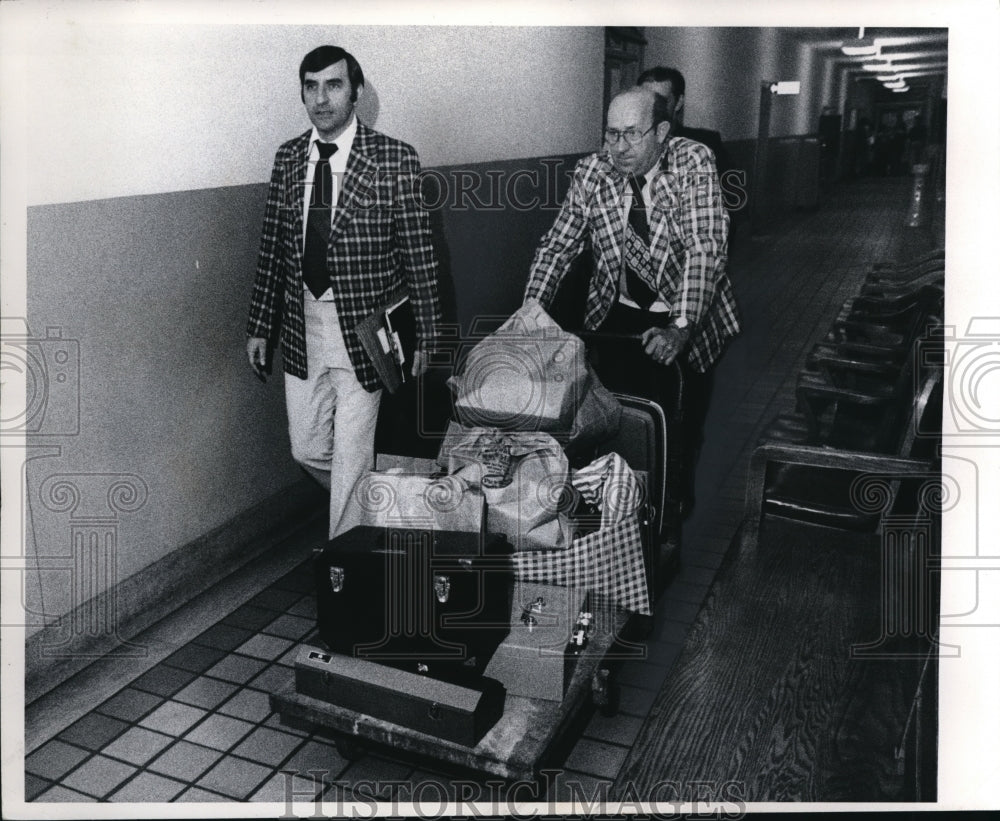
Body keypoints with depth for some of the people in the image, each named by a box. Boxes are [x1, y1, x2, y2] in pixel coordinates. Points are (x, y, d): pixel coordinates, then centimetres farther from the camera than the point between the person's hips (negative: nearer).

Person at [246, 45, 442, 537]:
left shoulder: (393, 159, -9)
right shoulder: (288, 158, 5)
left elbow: (417, 253, -7)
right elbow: (272, 248, 9)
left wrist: (422, 335, -7)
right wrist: (260, 326, 9)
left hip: (364, 330, -5)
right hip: (301, 328, 5)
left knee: (351, 457, 4)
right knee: (307, 450, 14)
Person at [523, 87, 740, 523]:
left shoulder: (693, 162, -17)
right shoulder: (592, 172, -7)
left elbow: (704, 249, -25)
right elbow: (557, 246, -2)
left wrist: (679, 328, -35)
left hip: (688, 320, -2)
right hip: (620, 315, 2)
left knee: (682, 424, 4)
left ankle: (676, 504, 32)